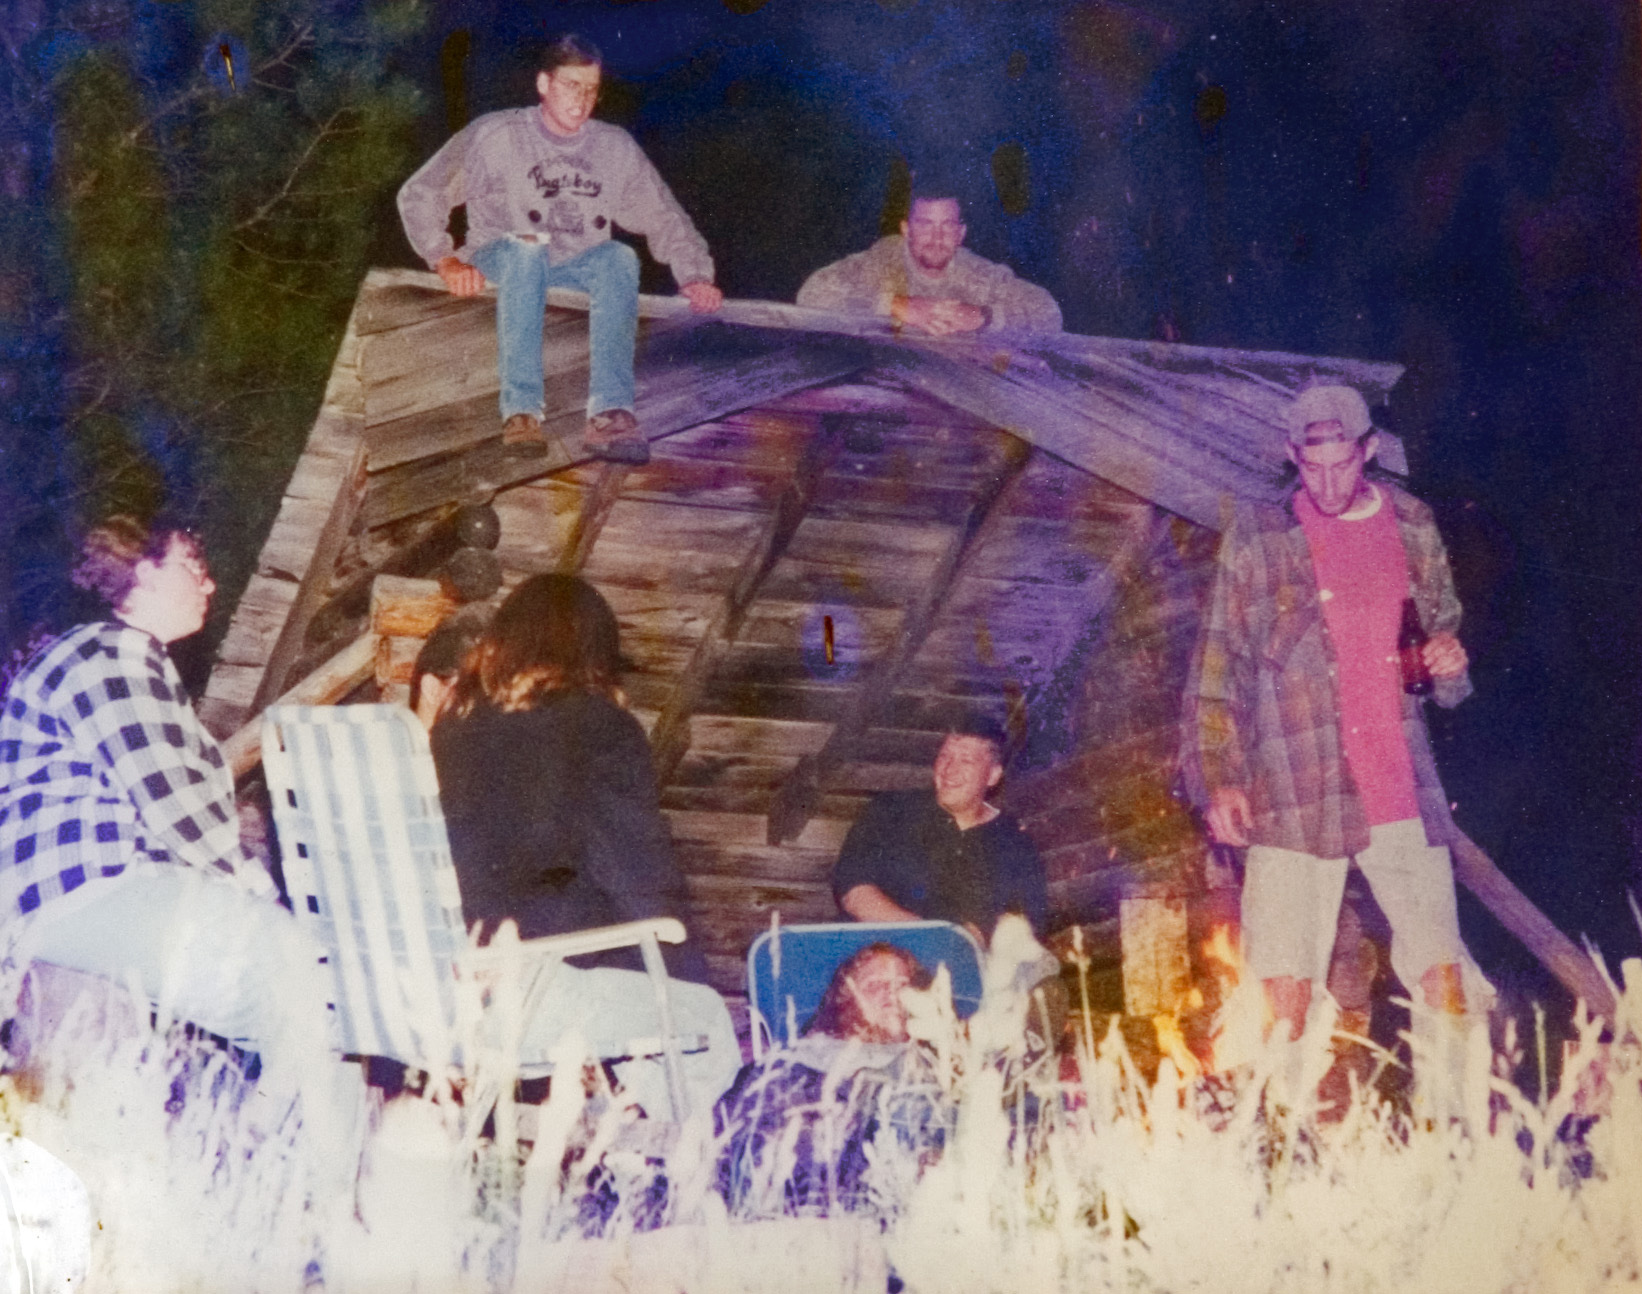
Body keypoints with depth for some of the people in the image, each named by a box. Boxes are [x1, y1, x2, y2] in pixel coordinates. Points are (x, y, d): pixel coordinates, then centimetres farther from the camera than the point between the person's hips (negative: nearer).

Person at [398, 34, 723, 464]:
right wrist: (447, 260, -9)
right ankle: (521, 410, -45)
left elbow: (664, 219, 11)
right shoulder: (495, 135, -1)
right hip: (499, 260, -2)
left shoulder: (615, 147, 8)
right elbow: (419, 195, 3)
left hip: (575, 265, 3)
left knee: (620, 258, -32)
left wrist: (694, 276, -6)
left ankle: (609, 415, -44)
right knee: (525, 248, -39)